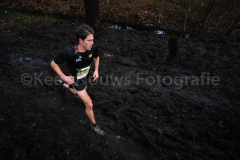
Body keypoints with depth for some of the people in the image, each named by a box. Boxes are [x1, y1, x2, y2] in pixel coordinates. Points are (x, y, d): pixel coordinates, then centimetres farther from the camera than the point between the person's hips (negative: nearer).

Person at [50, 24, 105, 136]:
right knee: (89, 104, -5)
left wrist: (96, 70, -9)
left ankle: (65, 84, 63)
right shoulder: (70, 53, -38)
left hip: (85, 77, 6)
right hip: (76, 81, -6)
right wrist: (64, 77, -26)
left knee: (81, 94, 36)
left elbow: (96, 57, 2)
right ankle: (94, 125, 21)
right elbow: (53, 63, -21)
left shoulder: (93, 48, -24)